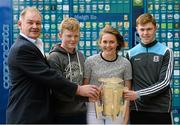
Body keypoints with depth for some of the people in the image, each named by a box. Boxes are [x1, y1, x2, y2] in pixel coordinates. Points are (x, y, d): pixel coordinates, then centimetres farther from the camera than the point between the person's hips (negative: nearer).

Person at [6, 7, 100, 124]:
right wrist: (79, 89, -19)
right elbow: (48, 75, -22)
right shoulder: (22, 48, -17)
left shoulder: (32, 46, 15)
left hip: (39, 114, 9)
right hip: (26, 116, -9)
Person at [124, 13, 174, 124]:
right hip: (137, 108, 2)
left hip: (161, 109, -2)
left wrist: (138, 94, -15)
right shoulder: (131, 53, 7)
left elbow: (164, 82, -8)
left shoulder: (166, 52, -1)